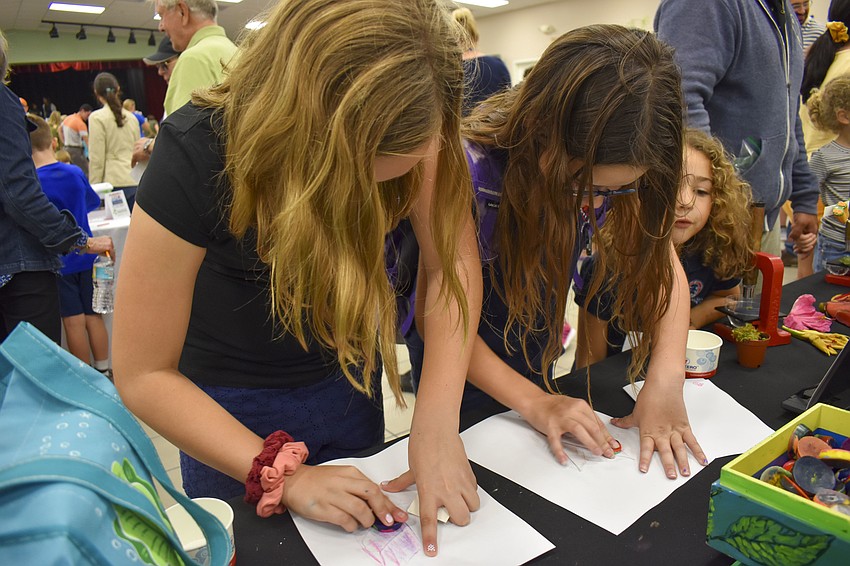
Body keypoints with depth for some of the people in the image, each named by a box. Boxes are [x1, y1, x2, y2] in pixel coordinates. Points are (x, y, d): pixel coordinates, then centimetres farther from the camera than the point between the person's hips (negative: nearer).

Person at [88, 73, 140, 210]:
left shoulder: (97, 117, -3)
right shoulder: (131, 117, 10)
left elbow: (96, 159, -5)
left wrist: (94, 188, 1)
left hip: (114, 182, -4)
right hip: (135, 181, 4)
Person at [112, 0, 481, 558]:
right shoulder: (196, 154, -31)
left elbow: (453, 260, -23)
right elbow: (143, 373, -24)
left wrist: (436, 422, -35)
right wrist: (281, 474, -31)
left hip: (349, 382, 4)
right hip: (233, 408, -3)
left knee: (359, 544, 26)